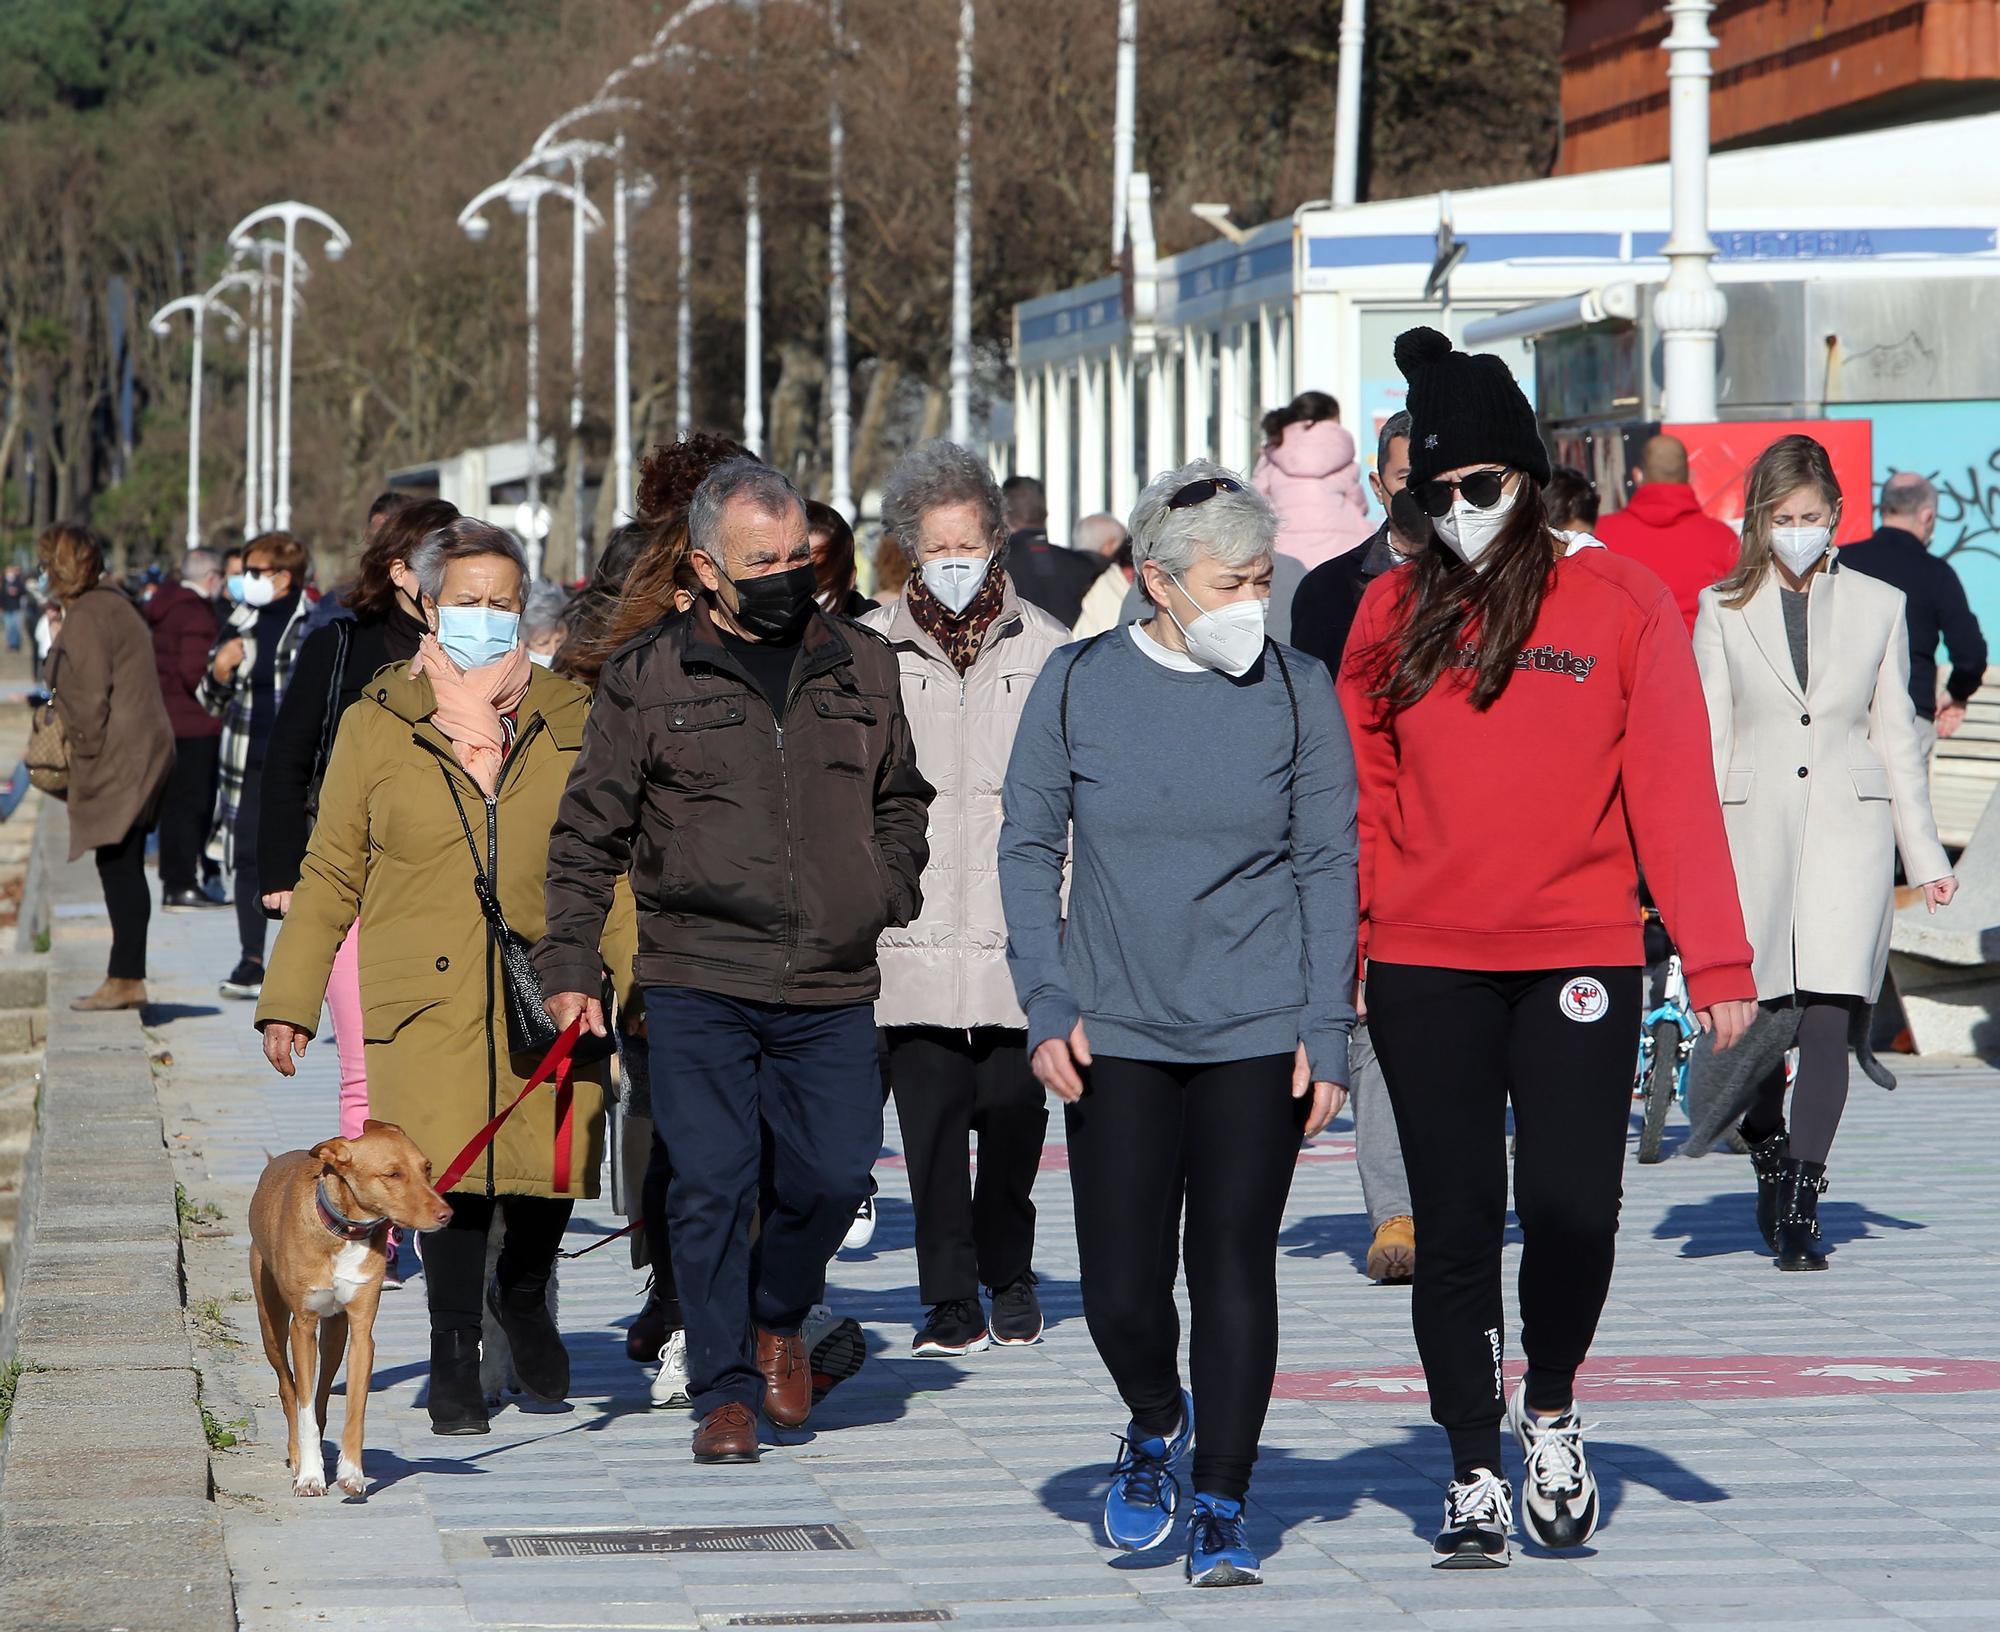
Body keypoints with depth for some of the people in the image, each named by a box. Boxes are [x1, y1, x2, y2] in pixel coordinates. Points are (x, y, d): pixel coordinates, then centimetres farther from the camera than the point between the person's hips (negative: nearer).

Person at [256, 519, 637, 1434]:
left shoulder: (571, 721, 11)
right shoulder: (377, 726, 9)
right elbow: (330, 874, 12)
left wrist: (640, 974, 0)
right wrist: (289, 1001, 9)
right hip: (429, 997, -1)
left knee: (555, 1159, -3)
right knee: (450, 1169, -9)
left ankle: (525, 1294, 30)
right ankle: (454, 1355, 10)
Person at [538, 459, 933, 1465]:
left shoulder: (861, 668, 10)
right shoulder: (647, 680, 1)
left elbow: (901, 803, 24)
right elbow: (587, 836, 5)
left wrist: (891, 896, 9)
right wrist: (568, 968, -1)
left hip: (833, 986, 2)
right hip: (697, 981, -2)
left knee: (833, 1174, -2)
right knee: (709, 1185, -5)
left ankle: (777, 1317, 27)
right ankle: (726, 1390, 8)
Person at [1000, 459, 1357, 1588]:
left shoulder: (1298, 690, -1)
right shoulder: (1078, 685, 0)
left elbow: (1329, 863, 2)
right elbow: (1029, 848, 7)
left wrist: (1327, 1031, -3)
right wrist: (1048, 1006, -2)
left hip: (1259, 1031, -1)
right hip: (1114, 1030, 1)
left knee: (1235, 1267, -1)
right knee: (1120, 1285, -1)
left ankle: (1223, 1507, 13)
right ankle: (1156, 1423, 31)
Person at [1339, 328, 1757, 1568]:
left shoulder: (1621, 602, 0)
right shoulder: (1397, 611, 7)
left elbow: (1674, 790, -2)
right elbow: (1360, 796, 8)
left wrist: (1718, 961, -8)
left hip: (1579, 959, -2)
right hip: (1425, 967, 2)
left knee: (1574, 1212, -7)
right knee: (1456, 1229, 4)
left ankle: (1551, 1411, 21)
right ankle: (1475, 1474, 15)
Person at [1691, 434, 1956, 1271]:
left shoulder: (1878, 605, 9)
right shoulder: (1724, 608, 7)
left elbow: (1896, 733, 13)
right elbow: (1708, 739, 6)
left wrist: (1925, 854, 11)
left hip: (1850, 828, 0)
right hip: (1755, 827, 0)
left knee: (1827, 1020, -11)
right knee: (1758, 1021, 2)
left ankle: (1800, 1208, -10)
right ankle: (1770, 1166, 28)